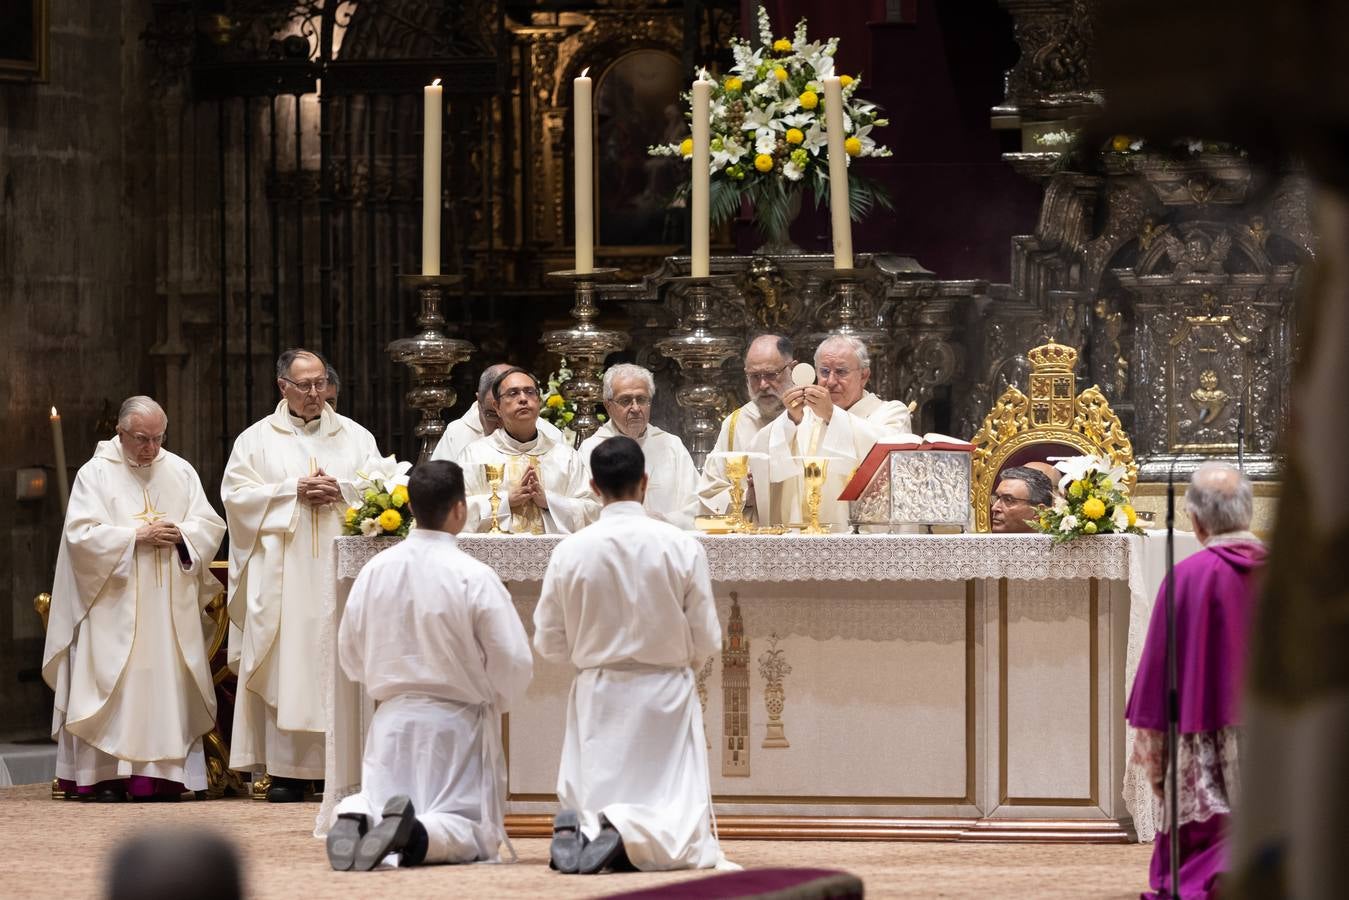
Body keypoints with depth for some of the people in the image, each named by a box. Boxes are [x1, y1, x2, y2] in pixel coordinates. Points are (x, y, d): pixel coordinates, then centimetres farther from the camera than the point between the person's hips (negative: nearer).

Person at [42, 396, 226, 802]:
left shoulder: (181, 472, 11)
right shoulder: (95, 474, 0)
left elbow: (210, 525, 9)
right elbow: (82, 534, -9)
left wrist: (181, 535, -11)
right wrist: (136, 536, -15)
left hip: (170, 606, 3)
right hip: (114, 606, -3)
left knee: (168, 684, -2)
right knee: (114, 684, -7)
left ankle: (163, 773, -1)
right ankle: (108, 774, -7)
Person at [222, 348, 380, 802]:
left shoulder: (355, 437, 14)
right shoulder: (257, 439, 10)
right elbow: (236, 493, 0)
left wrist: (340, 490, -9)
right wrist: (293, 491, -9)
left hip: (340, 567, 1)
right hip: (282, 572, -1)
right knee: (286, 664, -6)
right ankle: (286, 769, -7)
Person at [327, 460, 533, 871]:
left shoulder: (374, 571, -2)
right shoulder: (474, 578, -16)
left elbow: (350, 657, 7)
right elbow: (515, 664, -13)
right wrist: (495, 701, 9)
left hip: (392, 720, 4)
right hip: (456, 724, -3)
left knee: (375, 804, 16)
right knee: (475, 835, 3)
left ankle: (357, 821, -20)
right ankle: (416, 836, -29)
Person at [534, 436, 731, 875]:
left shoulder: (569, 552, -7)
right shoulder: (682, 547, -10)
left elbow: (549, 645, 1)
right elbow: (706, 641, -5)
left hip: (597, 697, 2)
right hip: (666, 692, -1)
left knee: (584, 808, 12)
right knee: (683, 835, 2)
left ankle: (580, 831, -23)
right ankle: (631, 834, -31)